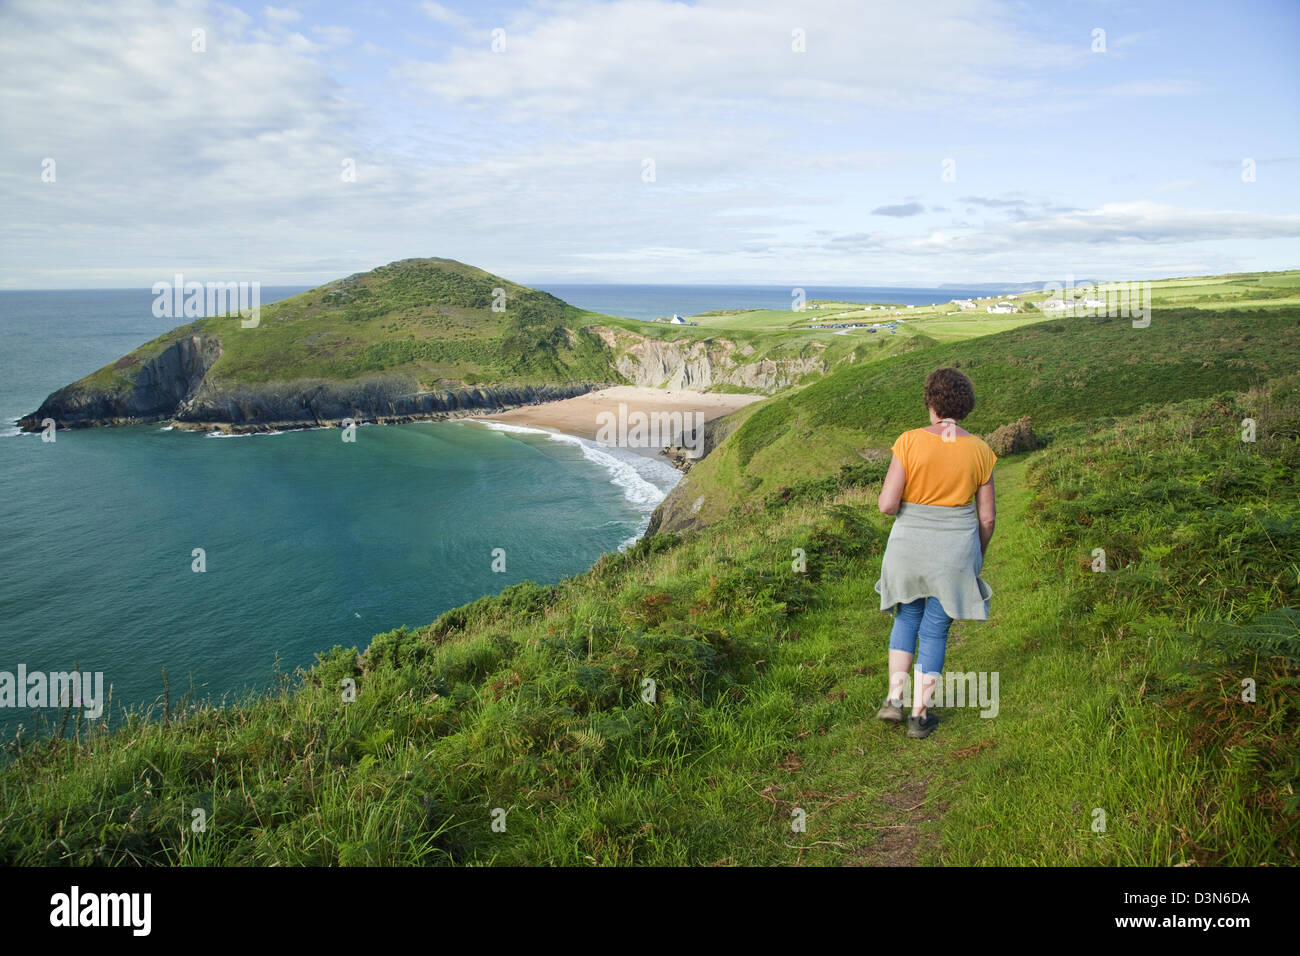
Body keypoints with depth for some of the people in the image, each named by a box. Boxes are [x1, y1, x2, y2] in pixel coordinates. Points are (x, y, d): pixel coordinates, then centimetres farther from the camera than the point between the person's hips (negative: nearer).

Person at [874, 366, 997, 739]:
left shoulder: (910, 442, -13)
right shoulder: (979, 450, -5)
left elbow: (887, 505, -16)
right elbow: (986, 517, 0)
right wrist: (977, 557, 15)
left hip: (911, 547, -1)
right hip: (956, 551, 1)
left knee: (907, 616, 24)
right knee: (935, 631, 13)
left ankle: (894, 698, 16)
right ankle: (919, 716, 20)